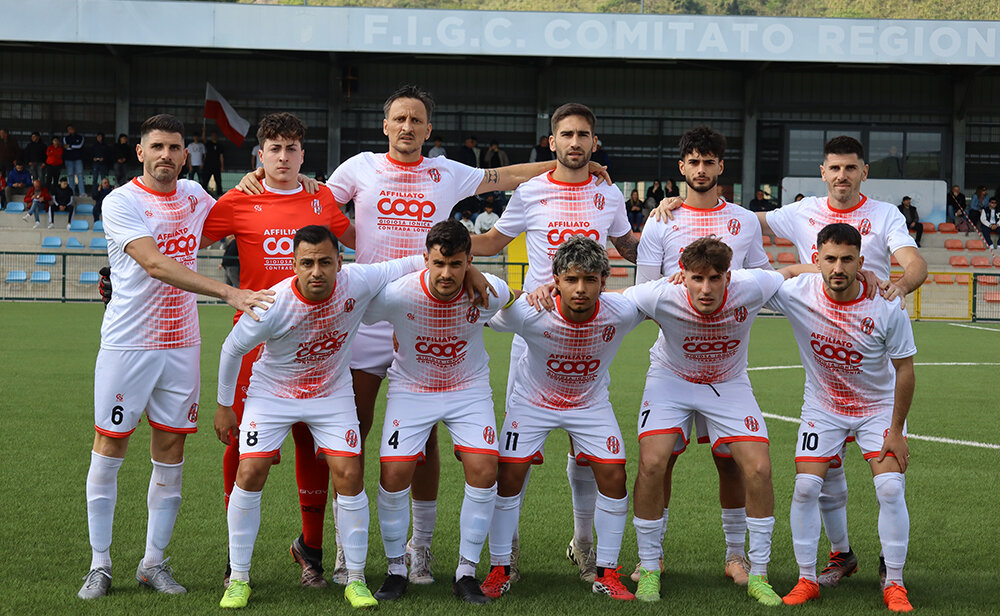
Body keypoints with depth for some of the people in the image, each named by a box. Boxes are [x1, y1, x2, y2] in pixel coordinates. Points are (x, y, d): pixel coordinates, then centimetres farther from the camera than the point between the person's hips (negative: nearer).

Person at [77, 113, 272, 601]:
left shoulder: (194, 196, 8)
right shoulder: (121, 203, -10)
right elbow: (156, 264, -24)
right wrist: (228, 293, -33)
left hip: (181, 345, 5)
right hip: (127, 343, -5)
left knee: (170, 454, 6)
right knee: (109, 451, 1)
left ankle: (154, 562, 16)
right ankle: (99, 565, 10)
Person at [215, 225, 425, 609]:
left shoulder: (357, 283, -24)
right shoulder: (272, 306, -29)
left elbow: (405, 265, -4)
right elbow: (232, 349, -11)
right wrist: (224, 406, -2)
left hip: (333, 394, 2)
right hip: (272, 393, -2)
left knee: (349, 476, -9)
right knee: (250, 474, -11)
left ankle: (355, 580, 6)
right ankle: (239, 579, 4)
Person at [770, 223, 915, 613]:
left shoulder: (888, 306, -24)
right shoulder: (796, 293, -22)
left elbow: (904, 368, -13)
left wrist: (896, 430, -11)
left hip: (879, 407, -1)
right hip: (822, 405, 1)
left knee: (891, 489, -14)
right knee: (805, 488, -10)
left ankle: (894, 585, 1)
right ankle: (806, 580, 6)